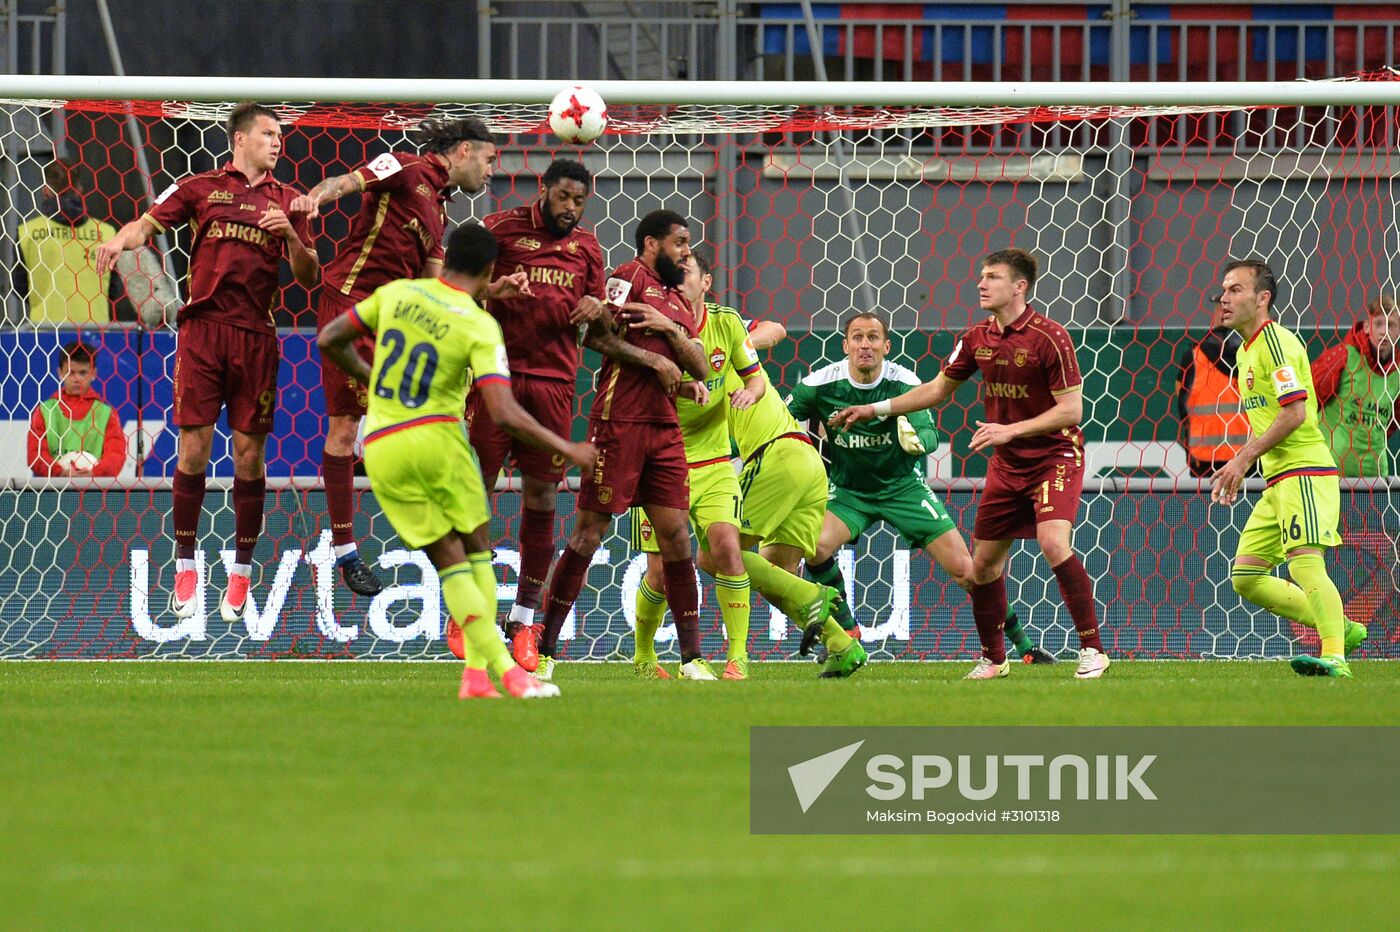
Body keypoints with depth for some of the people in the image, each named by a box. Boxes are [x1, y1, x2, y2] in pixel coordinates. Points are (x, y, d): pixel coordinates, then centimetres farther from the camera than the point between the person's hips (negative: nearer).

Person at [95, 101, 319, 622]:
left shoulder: (286, 201, 14)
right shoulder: (201, 188, 10)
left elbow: (308, 275, 10)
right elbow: (150, 222, 1)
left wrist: (290, 234, -9)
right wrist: (121, 240, -21)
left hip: (256, 337, 1)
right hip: (203, 328, -1)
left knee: (249, 455, 2)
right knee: (194, 449, -4)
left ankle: (242, 570, 12)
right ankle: (184, 567, 5)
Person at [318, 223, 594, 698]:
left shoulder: (396, 294, 4)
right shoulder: (479, 326, -8)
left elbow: (329, 340, 12)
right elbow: (505, 414, -17)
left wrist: (369, 378, 28)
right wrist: (564, 448, -5)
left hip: (380, 448, 4)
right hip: (435, 437, -4)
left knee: (450, 561, 5)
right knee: (477, 550, 11)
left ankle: (495, 665, -6)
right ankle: (478, 670, 0)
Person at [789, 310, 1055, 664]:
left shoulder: (905, 383, -17)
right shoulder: (820, 385, -14)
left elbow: (930, 433, -26)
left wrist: (916, 441, -48)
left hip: (903, 487, -1)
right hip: (848, 490, 1)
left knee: (965, 569, -5)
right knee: (816, 547, -29)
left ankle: (1025, 645, 11)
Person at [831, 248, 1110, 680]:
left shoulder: (1049, 338, -17)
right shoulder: (977, 338, 3)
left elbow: (1071, 409, -18)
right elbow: (937, 389, 17)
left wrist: (1011, 430, -25)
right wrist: (875, 409, 13)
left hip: (1055, 455, -7)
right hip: (1007, 465, 7)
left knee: (1053, 543, -27)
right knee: (983, 562, 6)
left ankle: (1092, 649, -18)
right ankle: (993, 659, 23)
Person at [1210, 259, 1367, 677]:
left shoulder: (1275, 341, -11)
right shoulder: (1246, 351, 20)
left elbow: (1294, 412, -19)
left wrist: (1244, 458, -16)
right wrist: (1238, 468, 17)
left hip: (1304, 472, -10)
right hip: (1278, 480, 10)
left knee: (1304, 563, -23)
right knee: (1245, 576, 5)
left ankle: (1335, 656, -27)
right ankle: (1341, 628, 10)